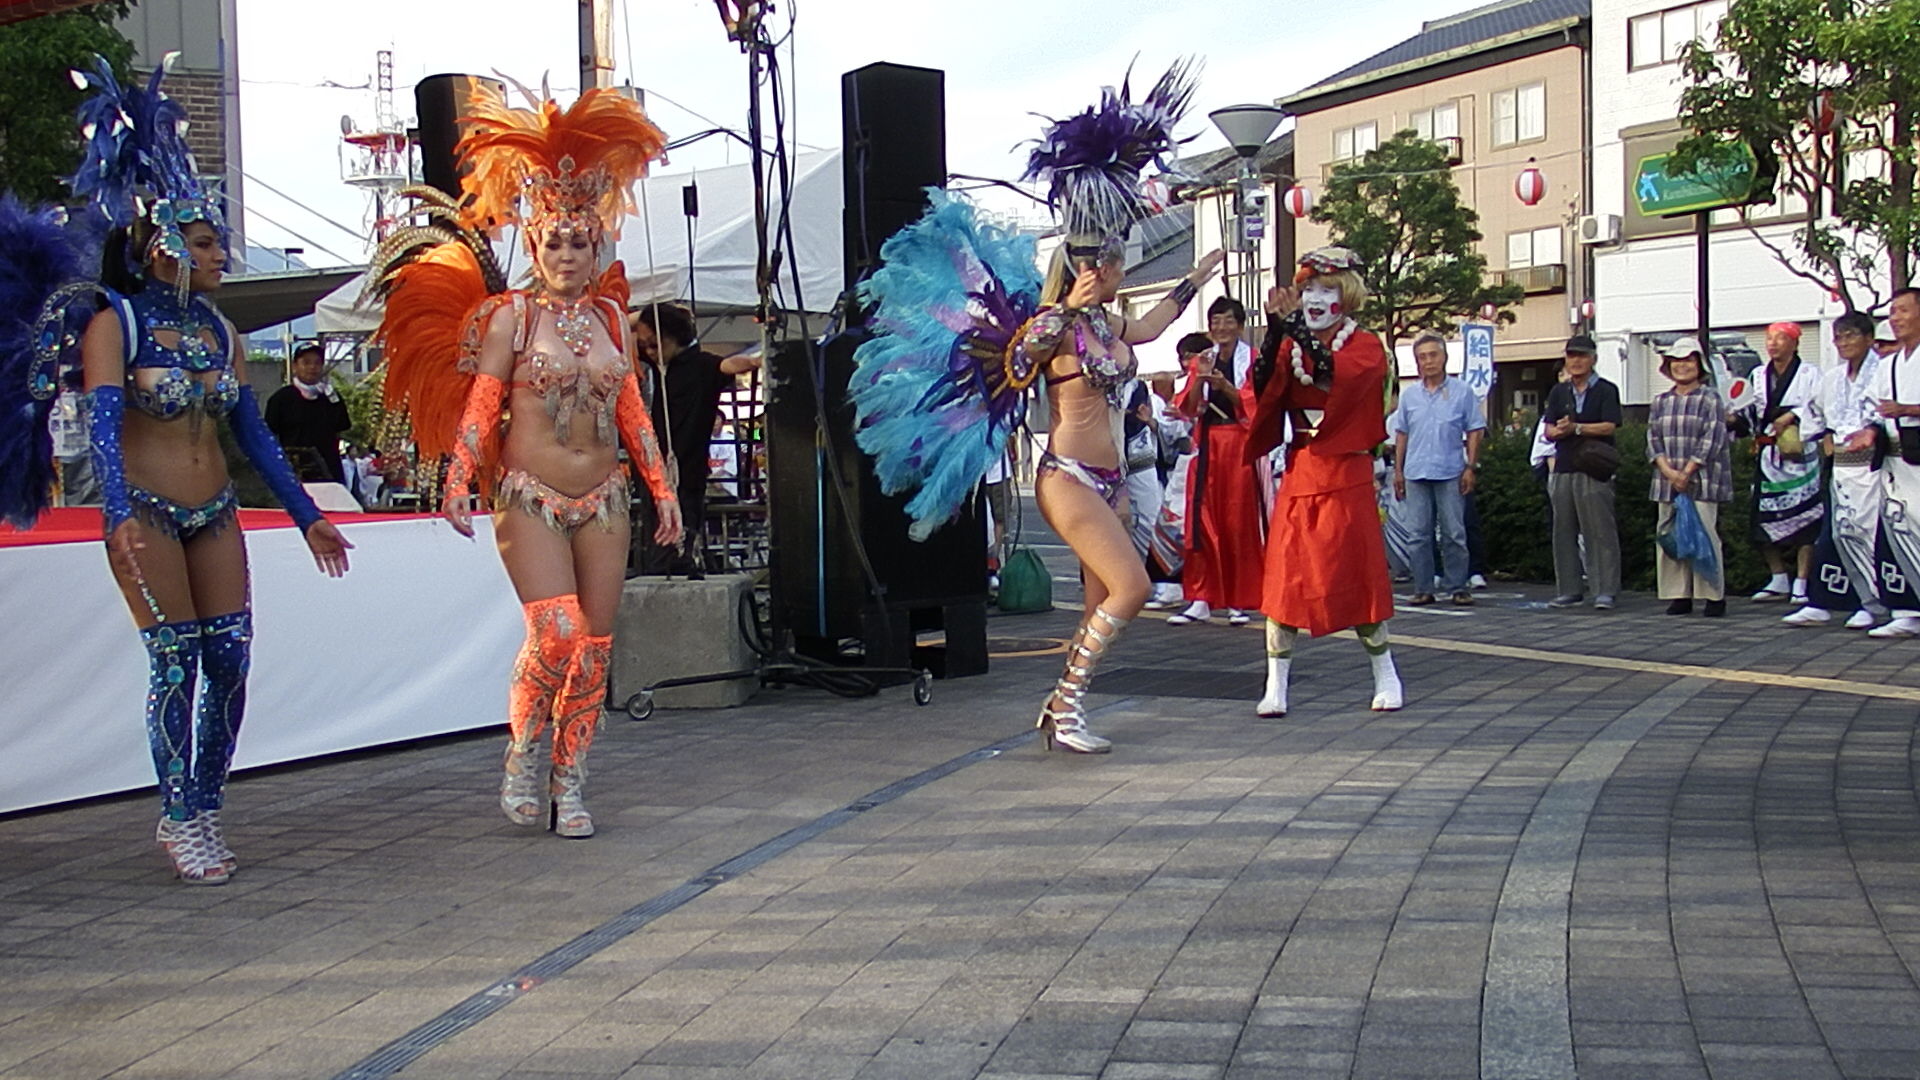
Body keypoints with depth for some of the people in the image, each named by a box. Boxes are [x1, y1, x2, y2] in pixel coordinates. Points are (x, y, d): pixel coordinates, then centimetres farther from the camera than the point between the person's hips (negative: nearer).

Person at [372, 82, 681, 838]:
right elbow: (481, 402, -5)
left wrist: (662, 490, 12)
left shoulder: (608, 313, 11)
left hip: (603, 497, 4)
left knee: (594, 644, 2)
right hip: (529, 495, -4)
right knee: (555, 634, -18)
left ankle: (569, 782, 14)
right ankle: (523, 752, 7)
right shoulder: (511, 313, 0)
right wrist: (459, 480, -16)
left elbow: (632, 410, 13)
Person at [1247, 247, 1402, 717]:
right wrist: (1275, 331, -18)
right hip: (1298, 475, 4)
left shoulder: (1365, 346, -1)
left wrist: (1296, 328, -27)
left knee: (1357, 575, 1)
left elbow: (1337, 377, -22)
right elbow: (1264, 388, -7)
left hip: (1346, 477, -4)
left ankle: (1386, 675, 18)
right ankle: (1276, 687, 1)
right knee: (1283, 579, -3)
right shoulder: (1292, 346, 11)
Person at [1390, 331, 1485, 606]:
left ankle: (1457, 588, 6)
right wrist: (1398, 471, 9)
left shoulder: (1462, 391, 2)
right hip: (1416, 473, 3)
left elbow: (1475, 431, 3)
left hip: (1450, 473, -3)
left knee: (1454, 534, -1)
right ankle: (1423, 589, 9)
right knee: (1419, 534, 4)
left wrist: (1470, 468, -4)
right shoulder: (1409, 395, 10)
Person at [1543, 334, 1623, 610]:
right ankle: (1568, 590, 14)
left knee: (1600, 532, -7)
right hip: (1563, 469, 5)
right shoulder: (1559, 392, 16)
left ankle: (1605, 591, -6)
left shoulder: (1606, 391, 2)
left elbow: (1609, 426, -10)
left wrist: (1576, 428, -18)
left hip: (1594, 471, -5)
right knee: (1564, 532, 7)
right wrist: (1558, 431, -13)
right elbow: (1548, 430, 9)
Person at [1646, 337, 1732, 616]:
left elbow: (1712, 440, -7)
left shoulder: (1710, 399, 0)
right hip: (1667, 482, 5)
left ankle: (1714, 595, -1)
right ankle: (1679, 595, 9)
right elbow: (1653, 439, 8)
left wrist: (1687, 472, -13)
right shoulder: (1661, 402, 14)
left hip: (1702, 481, -5)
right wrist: (1668, 471, -8)